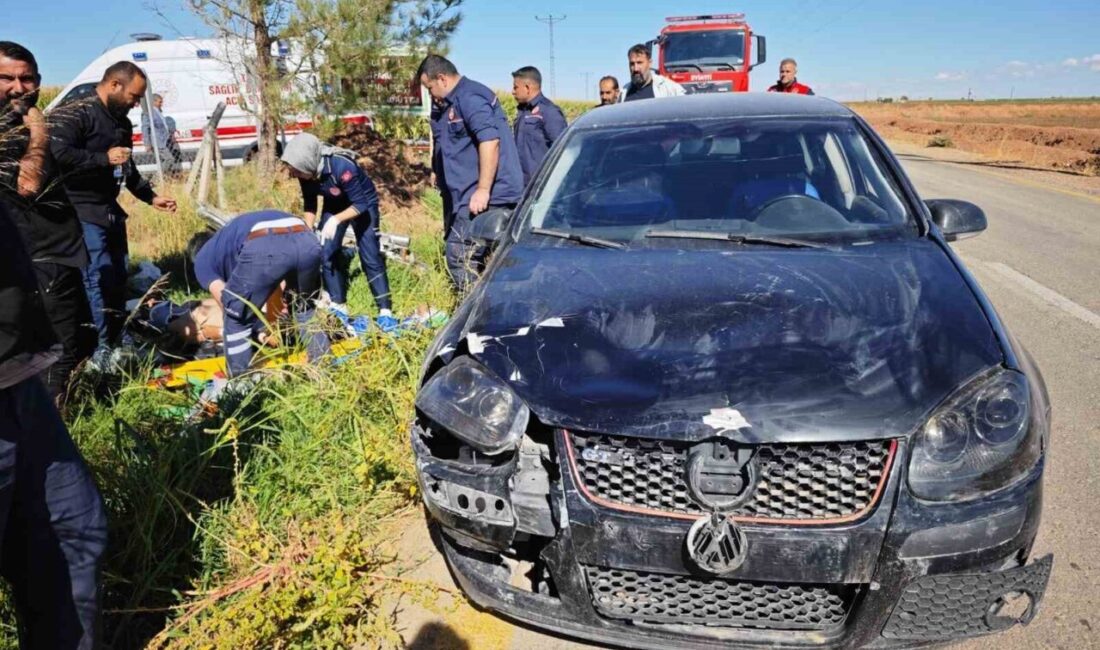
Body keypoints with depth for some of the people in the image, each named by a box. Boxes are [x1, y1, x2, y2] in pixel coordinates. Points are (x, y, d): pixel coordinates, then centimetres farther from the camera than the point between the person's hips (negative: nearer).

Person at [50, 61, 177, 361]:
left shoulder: (122, 122, 16)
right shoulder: (73, 115, -12)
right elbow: (58, 155, -26)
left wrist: (151, 197, 19)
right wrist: (104, 158, -21)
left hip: (111, 211, 9)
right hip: (81, 214, -9)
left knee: (117, 277, 13)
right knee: (99, 279, -12)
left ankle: (117, 341, 25)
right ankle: (101, 349, -4)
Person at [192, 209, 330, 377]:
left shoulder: (203, 259, 32)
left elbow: (229, 303, 22)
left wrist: (259, 330, 36)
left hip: (265, 248, -5)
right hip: (307, 241, 6)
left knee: (237, 317, 20)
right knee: (305, 308, 33)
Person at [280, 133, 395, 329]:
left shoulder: (342, 166, -39)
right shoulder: (306, 171, -21)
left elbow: (360, 204, -32)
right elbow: (309, 203, -4)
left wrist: (336, 220, -42)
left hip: (363, 204, -5)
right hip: (335, 204, 6)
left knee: (370, 258, -10)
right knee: (326, 254, -2)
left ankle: (385, 311, -4)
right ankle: (338, 305, 11)